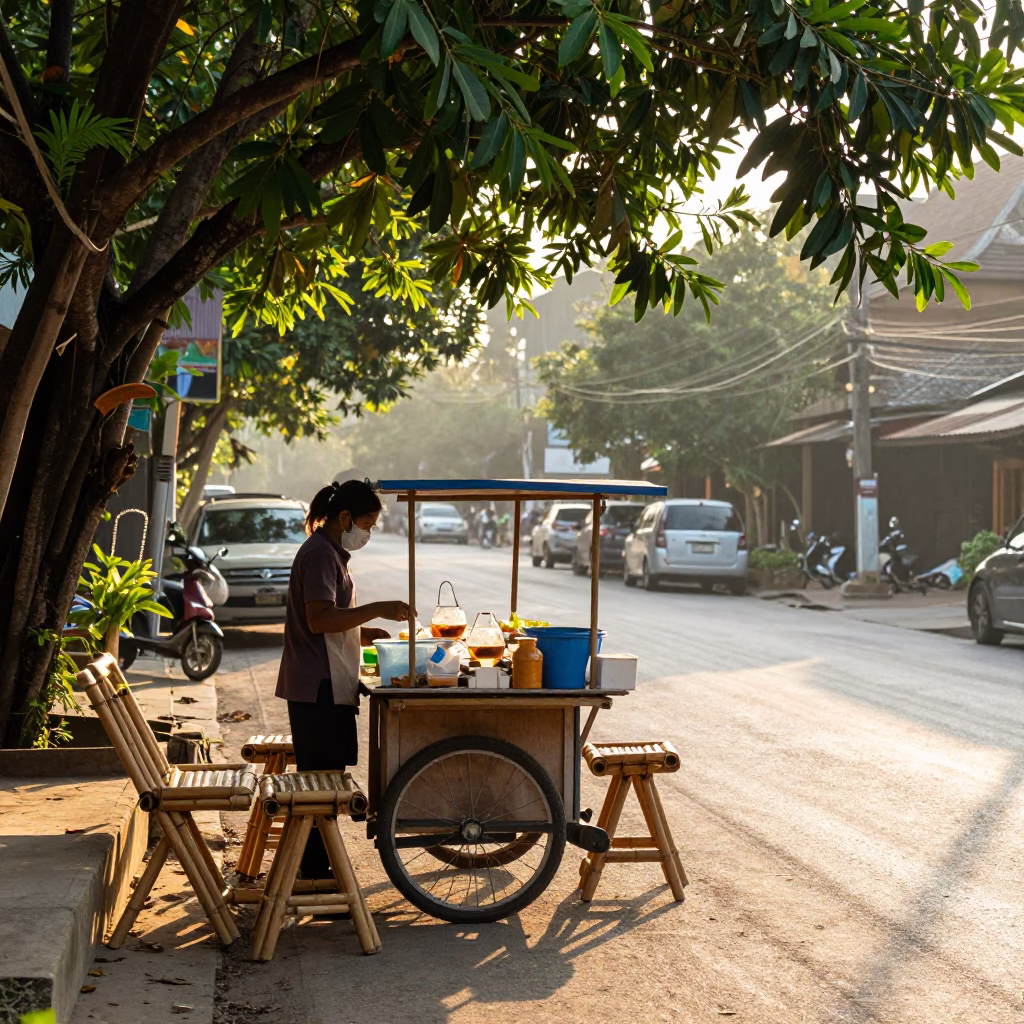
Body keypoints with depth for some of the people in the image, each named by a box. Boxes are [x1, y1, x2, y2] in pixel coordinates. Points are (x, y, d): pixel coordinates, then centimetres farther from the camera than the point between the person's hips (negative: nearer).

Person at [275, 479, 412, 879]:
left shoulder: (329, 552, 19)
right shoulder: (320, 554, -14)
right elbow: (319, 618, -24)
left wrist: (361, 633, 15)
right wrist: (377, 609, -21)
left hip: (327, 687, 10)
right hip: (319, 688, -10)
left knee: (323, 779, 12)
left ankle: (315, 872, 19)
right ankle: (316, 874, -1)